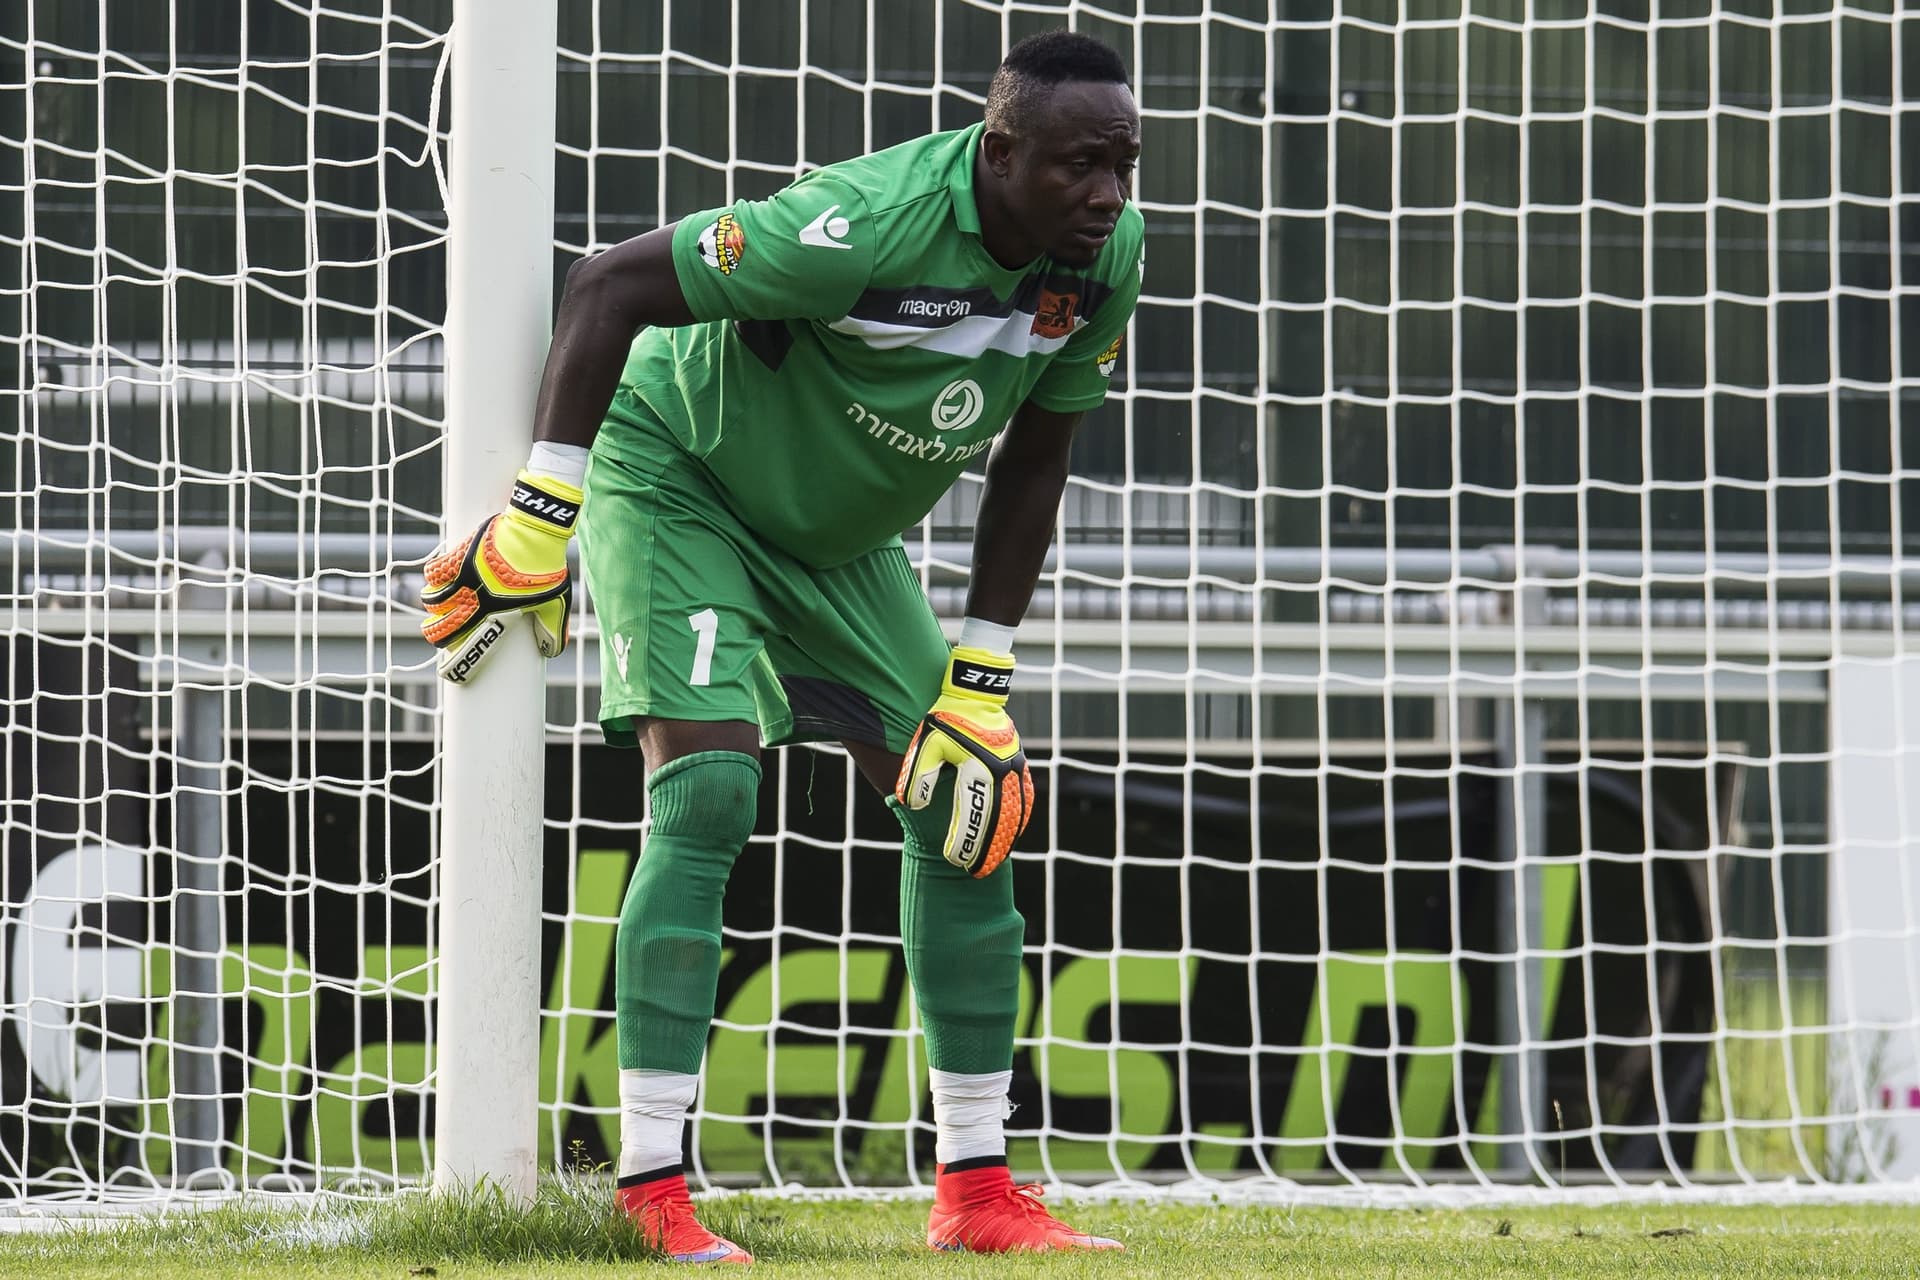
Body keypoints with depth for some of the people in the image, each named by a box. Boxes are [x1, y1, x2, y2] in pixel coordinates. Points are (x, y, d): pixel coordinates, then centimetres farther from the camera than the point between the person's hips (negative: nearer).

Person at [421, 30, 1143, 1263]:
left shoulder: (1109, 256, -15)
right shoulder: (870, 227, -37)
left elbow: (1030, 468, -1)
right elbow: (608, 285, -30)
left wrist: (980, 685, -3)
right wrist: (541, 515, -29)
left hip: (836, 534, 8)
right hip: (680, 477, -7)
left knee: (965, 810, 3)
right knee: (708, 793, -22)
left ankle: (976, 1187, 10)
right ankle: (652, 1191, -20)